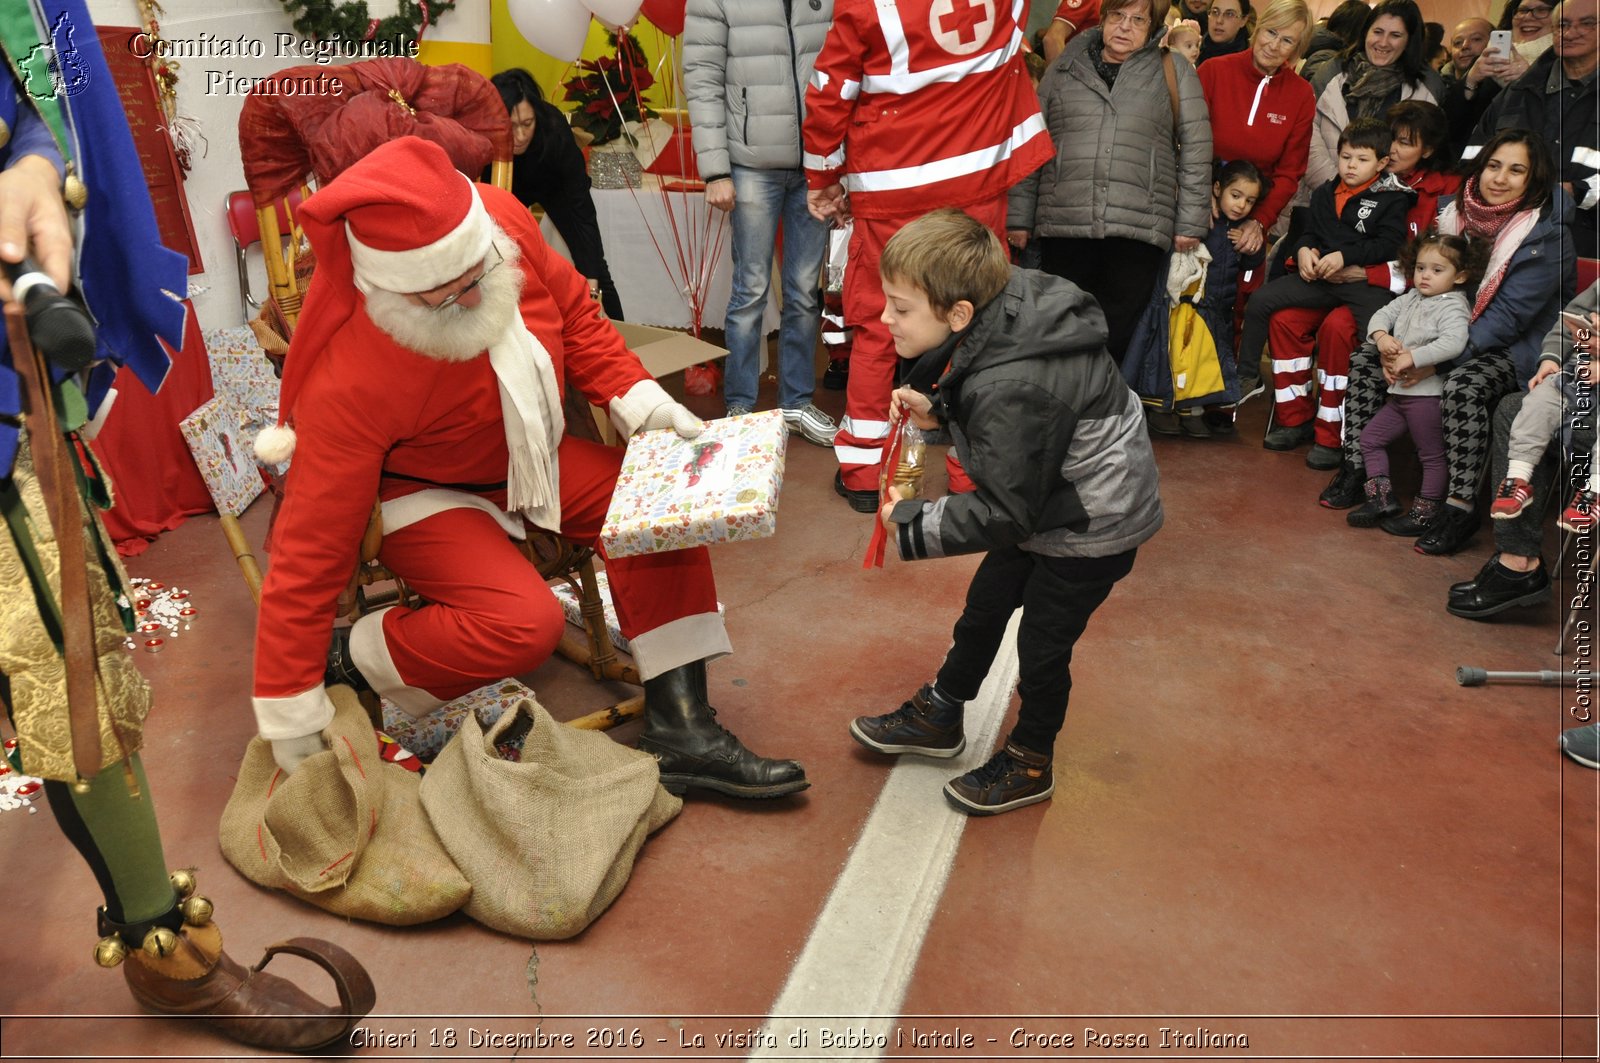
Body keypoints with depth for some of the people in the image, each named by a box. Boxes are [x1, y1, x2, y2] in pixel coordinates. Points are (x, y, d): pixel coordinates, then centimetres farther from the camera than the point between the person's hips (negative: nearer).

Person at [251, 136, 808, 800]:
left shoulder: (504, 218, -21)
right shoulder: (350, 379, -34)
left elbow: (573, 313, 0)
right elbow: (311, 547, -27)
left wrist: (638, 400, -13)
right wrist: (290, 715, -23)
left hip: (531, 456, 6)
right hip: (426, 494, -6)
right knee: (525, 622, -30)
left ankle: (678, 728, -11)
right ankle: (350, 658, -4)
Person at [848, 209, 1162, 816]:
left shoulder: (1013, 390, -36)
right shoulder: (996, 325, -9)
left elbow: (1006, 512, -29)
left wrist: (913, 521, -19)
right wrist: (936, 411, -6)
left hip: (1092, 525, -9)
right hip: (1047, 500, 9)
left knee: (1043, 643, 7)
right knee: (985, 606, 20)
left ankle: (1029, 765, 32)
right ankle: (939, 718, 40)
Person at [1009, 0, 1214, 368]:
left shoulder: (1174, 72, 12)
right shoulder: (1064, 69, 14)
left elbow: (1195, 150, 8)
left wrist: (1191, 222, 2)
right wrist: (1019, 216, 9)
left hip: (1140, 227, -1)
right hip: (1063, 224, 1)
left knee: (1117, 334, 1)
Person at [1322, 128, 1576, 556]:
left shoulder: (1547, 235, -17)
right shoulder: (1459, 211, 1)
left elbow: (1507, 317, -22)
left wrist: (1435, 359, -29)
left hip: (1516, 347, -7)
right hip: (1450, 331, 7)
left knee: (1463, 385, -36)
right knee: (1365, 359, -9)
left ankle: (1459, 509, -28)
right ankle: (1353, 469, -3)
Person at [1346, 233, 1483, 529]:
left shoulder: (1452, 307, -13)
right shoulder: (1411, 299, 11)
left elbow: (1453, 343, -28)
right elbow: (1383, 314, 12)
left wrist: (1411, 357, -28)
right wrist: (1381, 337, -9)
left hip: (1427, 394, -8)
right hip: (1399, 393, 9)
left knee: (1432, 455, 4)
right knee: (1369, 438, 12)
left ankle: (1426, 511, 13)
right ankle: (1382, 498, 16)